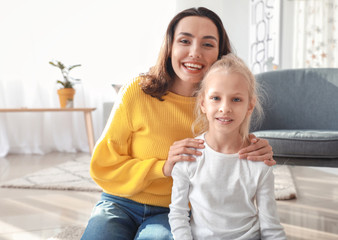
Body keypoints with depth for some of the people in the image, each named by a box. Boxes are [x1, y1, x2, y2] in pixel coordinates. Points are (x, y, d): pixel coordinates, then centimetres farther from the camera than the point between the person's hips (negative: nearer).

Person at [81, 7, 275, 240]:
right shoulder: (137, 92, -11)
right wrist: (163, 168, -22)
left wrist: (257, 157, -16)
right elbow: (103, 166, -7)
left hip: (174, 212, 1)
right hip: (122, 204, 0)